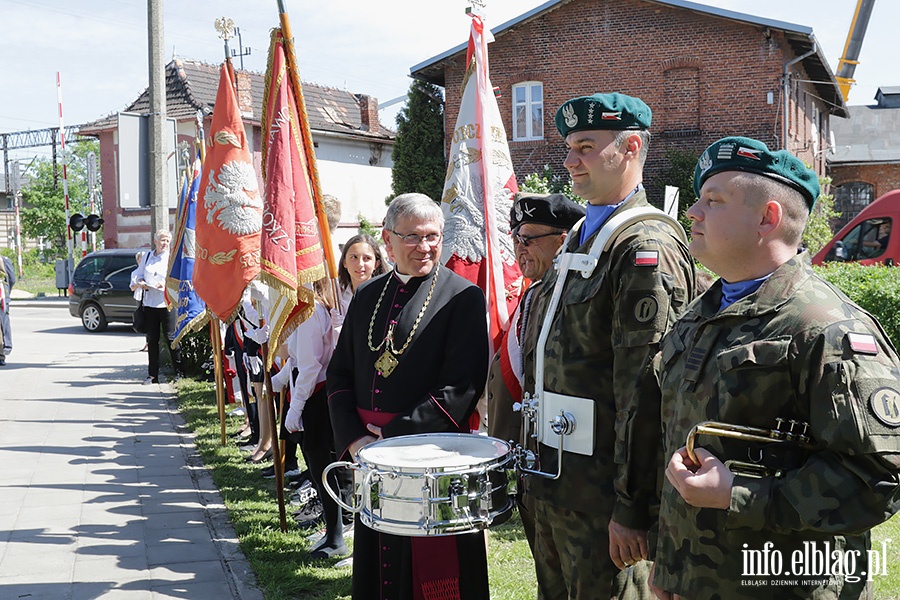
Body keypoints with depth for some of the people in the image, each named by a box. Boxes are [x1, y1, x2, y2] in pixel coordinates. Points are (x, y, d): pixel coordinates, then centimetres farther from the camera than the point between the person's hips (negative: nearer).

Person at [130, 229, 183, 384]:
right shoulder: (147, 256, 13)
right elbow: (137, 273, 20)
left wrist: (166, 284, -21)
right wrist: (139, 282, 0)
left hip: (166, 303, -4)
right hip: (149, 302, 4)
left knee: (170, 337, -5)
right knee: (152, 339, 7)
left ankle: (178, 372, 2)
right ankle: (153, 375, 13)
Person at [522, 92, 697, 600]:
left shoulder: (646, 246, -18)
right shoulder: (580, 237, 13)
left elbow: (645, 391, -23)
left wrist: (631, 506, -22)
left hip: (602, 495, -9)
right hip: (554, 483, 9)